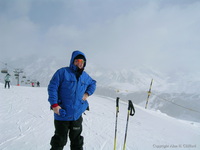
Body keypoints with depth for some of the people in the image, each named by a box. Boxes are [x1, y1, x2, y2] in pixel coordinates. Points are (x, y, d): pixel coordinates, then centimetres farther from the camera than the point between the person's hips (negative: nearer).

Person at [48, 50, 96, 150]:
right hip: (62, 114, -4)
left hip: (77, 115, 5)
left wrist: (87, 93, 8)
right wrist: (54, 104, -18)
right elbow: (52, 87, -12)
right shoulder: (63, 72, -10)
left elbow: (93, 84, 26)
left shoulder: (85, 76, 7)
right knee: (59, 142, 11)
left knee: (77, 142, 19)